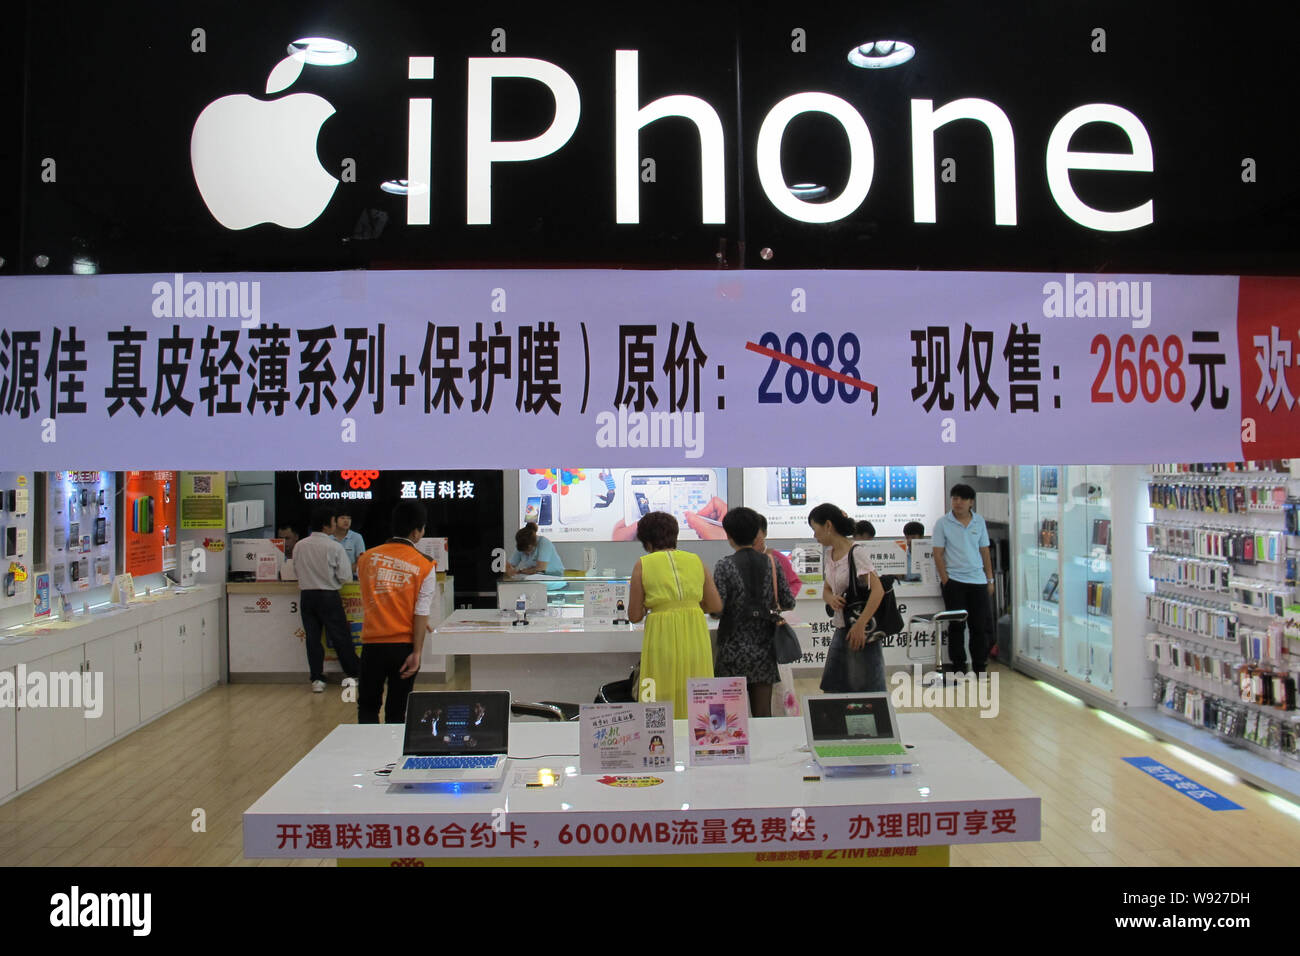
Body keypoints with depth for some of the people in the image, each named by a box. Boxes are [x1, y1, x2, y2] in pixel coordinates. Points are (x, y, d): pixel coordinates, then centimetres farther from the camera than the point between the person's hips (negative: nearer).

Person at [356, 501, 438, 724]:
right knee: (396, 711, 11)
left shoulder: (367, 558, 1)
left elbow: (365, 603, 13)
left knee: (367, 706, 15)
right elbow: (421, 614, -10)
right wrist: (416, 653, -8)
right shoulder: (424, 567, -7)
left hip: (373, 644, 1)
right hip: (404, 645, -1)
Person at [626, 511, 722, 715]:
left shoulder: (643, 565, -1)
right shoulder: (696, 561, 7)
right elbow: (716, 606, 9)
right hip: (695, 638, 3)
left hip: (662, 638, -3)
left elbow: (634, 616, 2)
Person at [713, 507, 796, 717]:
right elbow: (789, 603, 3)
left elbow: (717, 608, -14)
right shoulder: (771, 563, 1)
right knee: (763, 713, 8)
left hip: (733, 650, -3)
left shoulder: (724, 566, -9)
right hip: (764, 649, 3)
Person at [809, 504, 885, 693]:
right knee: (832, 689, 11)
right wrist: (830, 599, -6)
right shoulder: (829, 553, 9)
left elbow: (878, 590, -21)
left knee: (866, 690, -2)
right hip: (841, 630, 8)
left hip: (861, 633, -8)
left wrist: (860, 625, -27)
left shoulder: (856, 552, -14)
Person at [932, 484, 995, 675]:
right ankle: (958, 668, 8)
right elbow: (938, 554, -2)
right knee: (957, 625, -1)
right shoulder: (943, 523, -1)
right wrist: (945, 580, -8)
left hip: (978, 580, 3)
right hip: (954, 580, -3)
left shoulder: (979, 522, 9)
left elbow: (985, 552, 13)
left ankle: (979, 668, 16)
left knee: (980, 626, 5)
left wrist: (990, 580, 10)